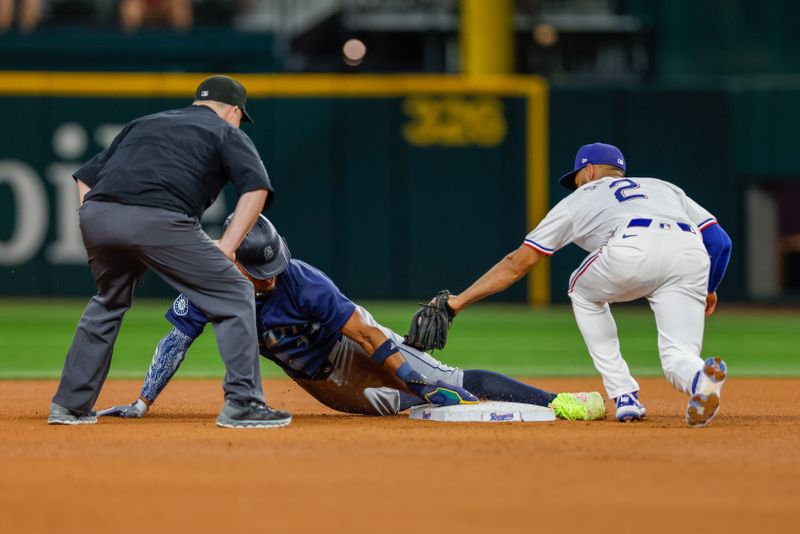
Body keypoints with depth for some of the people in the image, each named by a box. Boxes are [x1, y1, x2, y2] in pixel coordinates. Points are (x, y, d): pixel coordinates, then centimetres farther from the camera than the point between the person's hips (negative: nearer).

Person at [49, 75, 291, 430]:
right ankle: (242, 404, -1)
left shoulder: (143, 124, 35)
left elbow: (85, 178, 31)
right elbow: (256, 187, 1)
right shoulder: (227, 133, 20)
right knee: (234, 295, 7)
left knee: (109, 301, 32)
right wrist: (226, 247, 0)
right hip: (158, 221, -6)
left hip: (95, 215, 6)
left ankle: (70, 405, 32)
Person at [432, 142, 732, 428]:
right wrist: (708, 291, 40)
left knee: (584, 292, 32)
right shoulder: (665, 188, 41)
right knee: (678, 361, 9)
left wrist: (459, 301, 38)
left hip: (632, 251, -2)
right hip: (691, 254, 2)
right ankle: (700, 376, -31)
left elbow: (518, 263, 33)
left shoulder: (580, 199, 34)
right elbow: (719, 241, 26)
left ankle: (625, 397, 20)